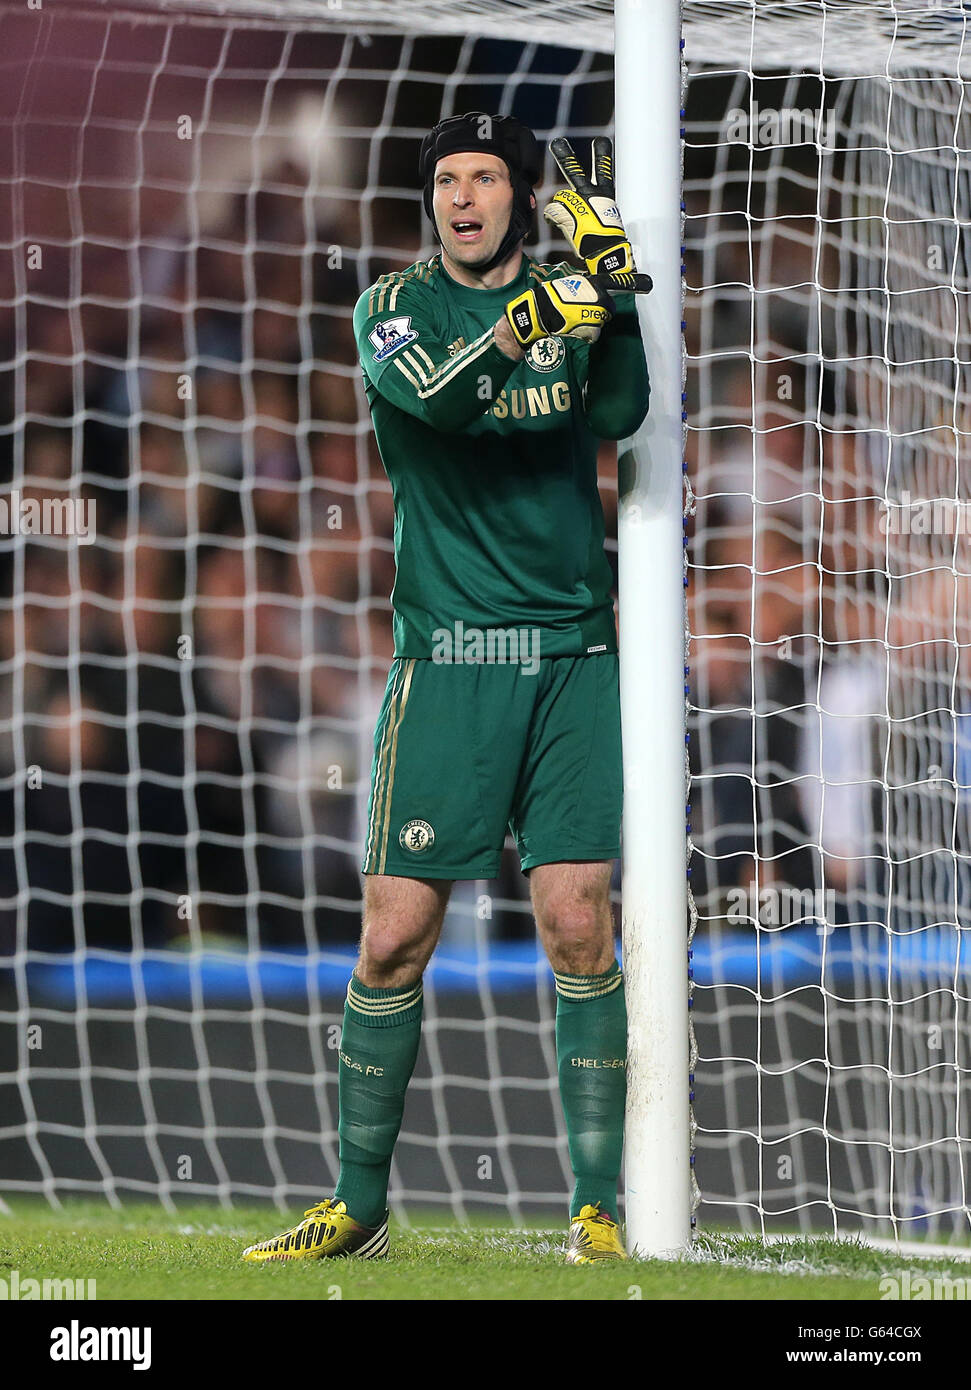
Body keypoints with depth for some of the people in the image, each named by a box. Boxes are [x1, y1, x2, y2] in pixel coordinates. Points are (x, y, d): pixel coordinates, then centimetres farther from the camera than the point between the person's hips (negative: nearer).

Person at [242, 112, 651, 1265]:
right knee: (395, 934, -3)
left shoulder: (570, 299, 9)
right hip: (447, 658, -1)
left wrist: (613, 279, -18)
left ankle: (600, 1210, 1)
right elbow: (435, 396, -16)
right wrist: (537, 314, -29)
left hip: (572, 651, 1)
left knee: (577, 924, -6)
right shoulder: (397, 305, 5)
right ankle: (360, 1204, 10)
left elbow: (617, 415, -9)